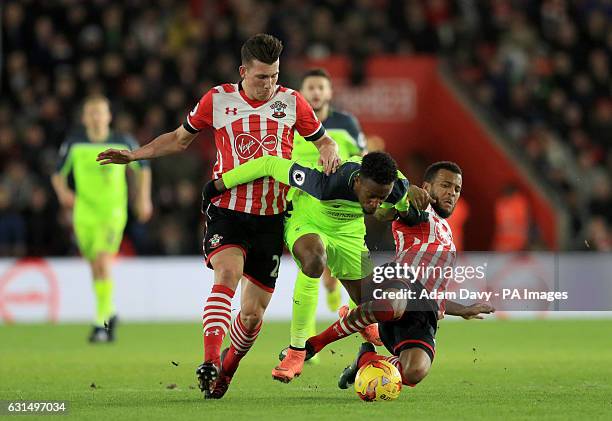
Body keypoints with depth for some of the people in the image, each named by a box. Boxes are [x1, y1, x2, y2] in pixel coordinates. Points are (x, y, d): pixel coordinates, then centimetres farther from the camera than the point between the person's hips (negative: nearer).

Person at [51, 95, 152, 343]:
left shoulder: (123, 143, -4)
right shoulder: (73, 144, -2)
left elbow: (143, 168, 14)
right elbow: (58, 175, 8)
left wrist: (144, 199, 10)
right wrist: (63, 192, -12)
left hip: (113, 212, -3)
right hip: (84, 213, 3)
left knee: (103, 263, -19)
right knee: (95, 268, 11)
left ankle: (101, 322, -19)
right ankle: (110, 312, 36)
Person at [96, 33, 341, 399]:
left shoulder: (292, 102, 3)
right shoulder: (218, 100, 2)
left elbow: (323, 141, 16)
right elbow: (180, 139, 17)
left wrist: (330, 153, -9)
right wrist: (133, 155, 10)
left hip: (271, 218, 1)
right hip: (227, 211, -1)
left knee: (253, 314, 3)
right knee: (228, 275, -30)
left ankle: (227, 369, 30)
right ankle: (210, 361, -40)